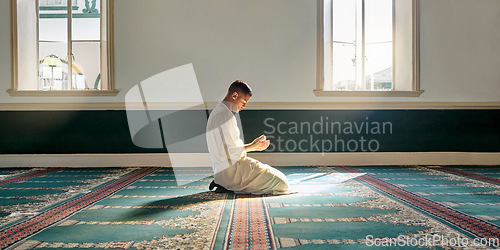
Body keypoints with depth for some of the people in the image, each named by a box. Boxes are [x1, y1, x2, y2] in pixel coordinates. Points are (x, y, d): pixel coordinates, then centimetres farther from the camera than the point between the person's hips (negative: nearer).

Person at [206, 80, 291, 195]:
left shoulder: (217, 112, 15)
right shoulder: (226, 116, -18)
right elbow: (230, 152, -22)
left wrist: (254, 146, 10)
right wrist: (252, 146, -6)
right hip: (231, 170, -11)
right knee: (280, 182, -12)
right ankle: (231, 188, -8)